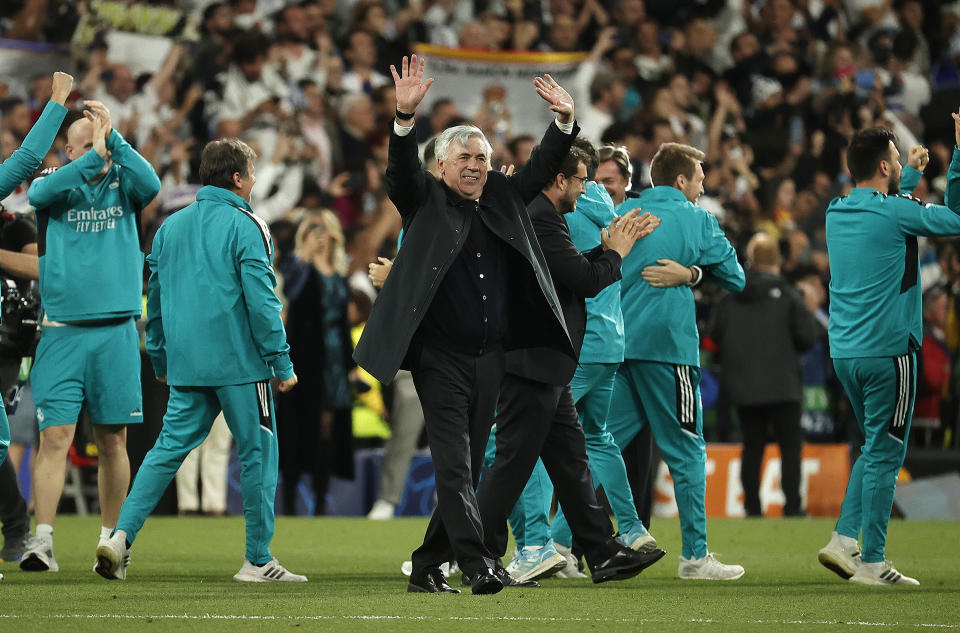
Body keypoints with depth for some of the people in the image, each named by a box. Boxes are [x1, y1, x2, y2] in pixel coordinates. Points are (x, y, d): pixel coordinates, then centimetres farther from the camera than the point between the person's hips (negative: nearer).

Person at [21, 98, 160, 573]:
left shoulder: (123, 183, 8)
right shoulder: (53, 183, 6)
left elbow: (151, 185, -15)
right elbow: (41, 194, -17)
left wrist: (112, 135, -15)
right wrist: (95, 155, -20)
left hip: (116, 332, 1)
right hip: (61, 332, -1)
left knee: (112, 441, 6)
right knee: (55, 436, -9)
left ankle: (110, 537, 16)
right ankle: (42, 540, -13)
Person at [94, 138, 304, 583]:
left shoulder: (169, 227, 13)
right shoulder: (246, 227, -7)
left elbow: (155, 299, 17)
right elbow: (260, 300, -12)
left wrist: (160, 358, 25)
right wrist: (281, 363, -8)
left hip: (185, 364, 6)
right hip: (239, 363, -6)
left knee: (169, 447, 7)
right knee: (258, 453, 3)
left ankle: (122, 534, -10)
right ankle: (258, 560, 6)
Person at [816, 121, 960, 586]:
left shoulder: (837, 212, 10)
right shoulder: (895, 212, -13)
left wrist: (912, 174, 42)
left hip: (844, 352, 8)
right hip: (887, 351, -8)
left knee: (875, 449, 19)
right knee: (884, 455, -2)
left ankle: (843, 541, 9)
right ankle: (871, 562, -1)